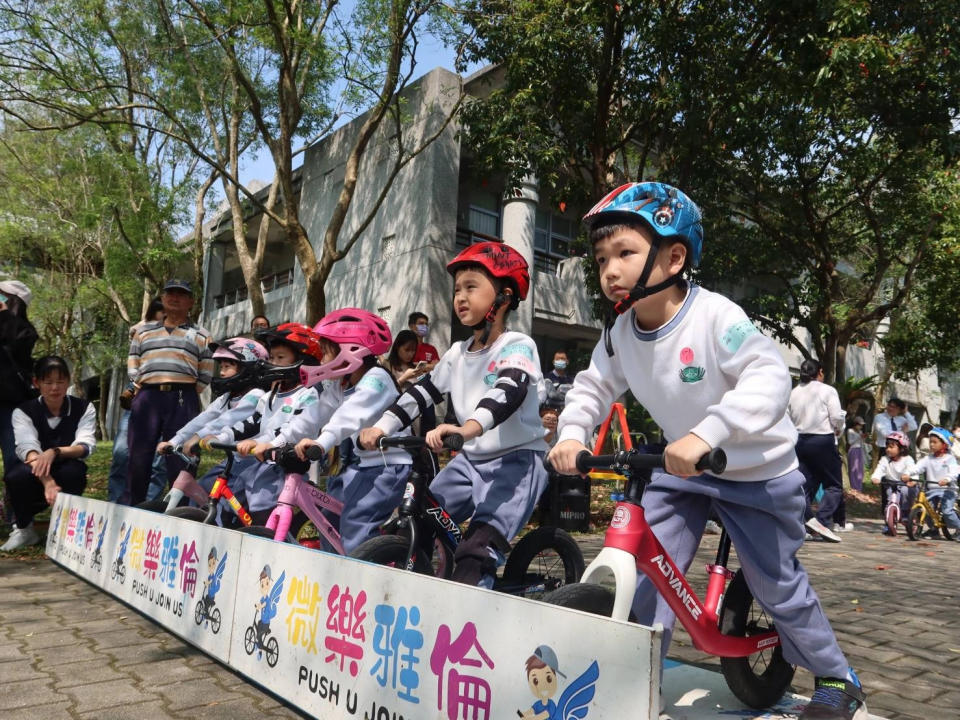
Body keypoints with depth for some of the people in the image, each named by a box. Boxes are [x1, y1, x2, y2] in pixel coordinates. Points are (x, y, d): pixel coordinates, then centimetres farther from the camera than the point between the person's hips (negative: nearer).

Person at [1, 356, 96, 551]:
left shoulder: (84, 409, -5)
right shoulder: (23, 412, -7)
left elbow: (85, 446, -19)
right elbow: (28, 448, -24)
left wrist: (55, 452, -41)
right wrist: (48, 483, -43)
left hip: (67, 480, 0)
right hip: (36, 480, 0)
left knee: (73, 470, -34)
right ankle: (23, 528, -4)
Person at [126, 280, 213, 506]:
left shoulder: (201, 335, 12)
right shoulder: (144, 331, 20)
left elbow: (206, 374, 7)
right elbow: (132, 367, 16)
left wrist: (186, 396, 1)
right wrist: (144, 388, 5)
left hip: (182, 400, -2)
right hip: (147, 397, 2)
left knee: (179, 457, -3)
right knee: (138, 456, 2)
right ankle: (130, 506, 11)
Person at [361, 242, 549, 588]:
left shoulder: (517, 346, -12)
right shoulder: (457, 353, 10)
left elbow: (508, 391, -31)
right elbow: (423, 391, 8)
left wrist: (469, 427, -50)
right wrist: (381, 427, -6)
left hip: (517, 459, -7)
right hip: (472, 459, 7)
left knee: (477, 552, -21)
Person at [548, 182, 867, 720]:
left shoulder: (715, 317, -27)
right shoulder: (621, 333, -8)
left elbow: (770, 377, -37)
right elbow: (593, 386, 5)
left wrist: (707, 433, -49)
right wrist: (572, 434, -13)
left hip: (758, 472, -5)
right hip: (681, 471, 5)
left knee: (779, 585, 8)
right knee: (644, 573, -2)